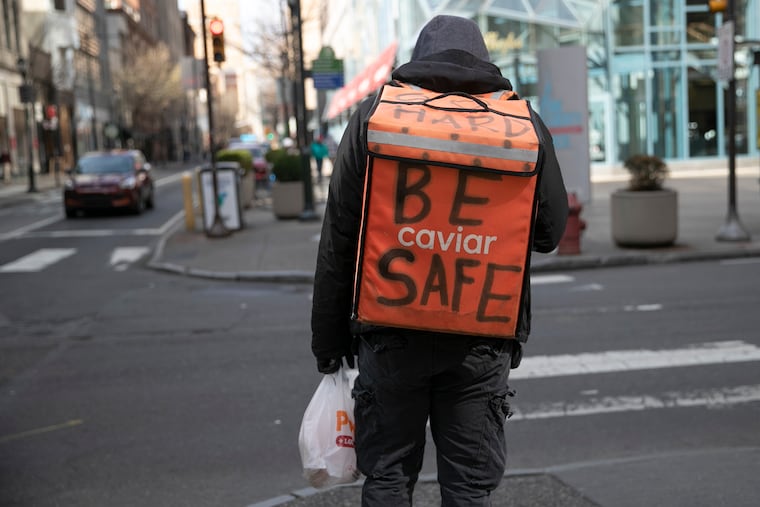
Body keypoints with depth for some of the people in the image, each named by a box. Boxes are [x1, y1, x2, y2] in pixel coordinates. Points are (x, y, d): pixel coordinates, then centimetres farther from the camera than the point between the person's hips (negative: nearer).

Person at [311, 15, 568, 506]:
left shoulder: (374, 113, 0)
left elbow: (338, 240, -1)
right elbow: (551, 231, 6)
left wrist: (329, 342, 6)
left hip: (391, 331, 0)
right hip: (483, 337, 1)